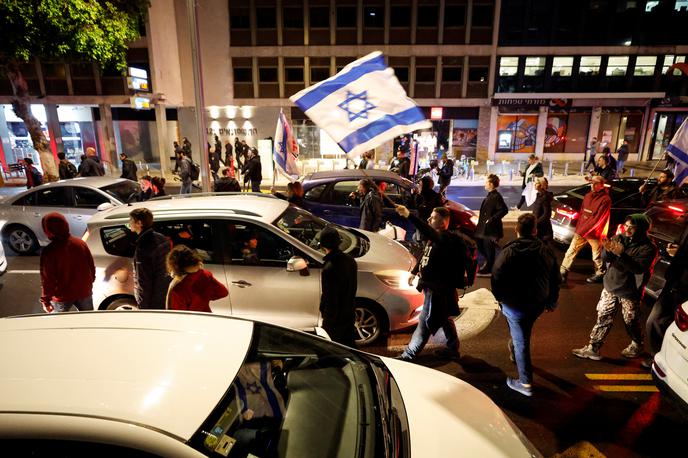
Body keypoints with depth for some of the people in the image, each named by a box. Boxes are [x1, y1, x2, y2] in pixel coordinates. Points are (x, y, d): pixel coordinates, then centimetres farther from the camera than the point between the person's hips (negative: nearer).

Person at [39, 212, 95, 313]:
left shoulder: (49, 251, -21)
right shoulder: (81, 243, -8)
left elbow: (47, 279, -17)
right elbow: (91, 267, 2)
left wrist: (45, 301, -5)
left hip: (62, 296, -3)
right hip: (84, 291, 4)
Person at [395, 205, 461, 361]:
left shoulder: (447, 238, -24)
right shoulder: (435, 238, 8)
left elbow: (430, 233, -45)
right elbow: (425, 255, 23)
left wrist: (409, 216, -53)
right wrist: (414, 271, 26)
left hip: (438, 289, -10)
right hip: (432, 285, 10)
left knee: (425, 322, 0)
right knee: (444, 318, 22)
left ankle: (409, 354, 10)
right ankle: (453, 348, 38)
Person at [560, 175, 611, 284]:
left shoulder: (605, 199, -13)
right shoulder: (588, 196, 9)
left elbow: (598, 219, -17)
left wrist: (584, 230, -18)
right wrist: (578, 227, 6)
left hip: (594, 233, -6)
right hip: (581, 230, 6)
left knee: (597, 256, 10)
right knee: (571, 251, 5)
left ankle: (600, 274, 30)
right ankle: (563, 272, 9)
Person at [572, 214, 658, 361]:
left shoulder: (648, 247, -13)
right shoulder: (619, 238, 0)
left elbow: (639, 268, -25)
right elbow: (607, 259, -4)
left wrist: (621, 254, -35)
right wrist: (608, 251, -26)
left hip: (630, 292, -4)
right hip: (611, 287, 4)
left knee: (631, 322, 13)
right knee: (603, 318, 7)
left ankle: (637, 346, 40)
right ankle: (593, 348, 14)